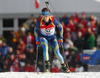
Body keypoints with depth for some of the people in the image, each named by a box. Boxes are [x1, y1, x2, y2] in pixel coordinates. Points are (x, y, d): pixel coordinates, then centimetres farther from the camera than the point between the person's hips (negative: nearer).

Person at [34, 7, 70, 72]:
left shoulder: (53, 20, -25)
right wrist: (37, 40, -4)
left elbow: (60, 27, -7)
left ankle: (64, 66, 9)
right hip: (43, 37, 0)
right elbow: (36, 30, -4)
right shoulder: (40, 21, -23)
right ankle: (47, 65, -27)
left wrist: (61, 37, -7)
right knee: (45, 47, -33)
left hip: (52, 37, 0)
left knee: (57, 53, -11)